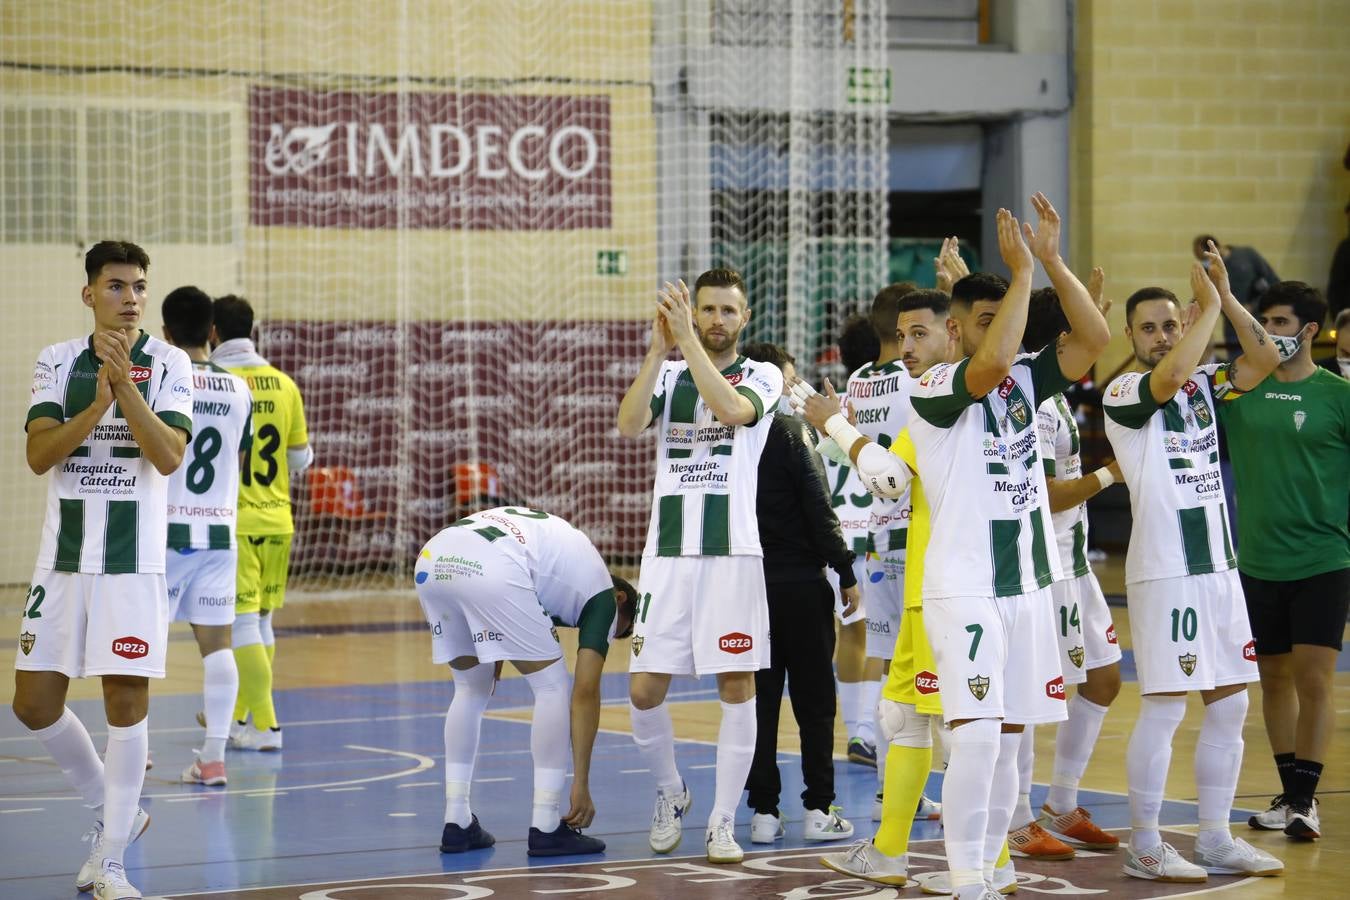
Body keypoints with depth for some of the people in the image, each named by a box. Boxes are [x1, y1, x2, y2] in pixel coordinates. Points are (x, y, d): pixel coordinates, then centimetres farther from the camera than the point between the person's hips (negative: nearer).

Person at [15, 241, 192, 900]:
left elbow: (169, 456, -12)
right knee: (34, 703, 3)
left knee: (126, 699, -6)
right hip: (62, 557, 3)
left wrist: (126, 386, -21)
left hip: (133, 559, -3)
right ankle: (111, 813, 24)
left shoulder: (168, 364, 0)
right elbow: (39, 455, -6)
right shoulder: (57, 362, 6)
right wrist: (98, 402, -18)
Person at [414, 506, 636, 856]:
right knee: (552, 686, 10)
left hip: (431, 561, 7)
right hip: (491, 570, -7)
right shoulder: (604, 596, 20)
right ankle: (546, 828, 10)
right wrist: (581, 783, 15)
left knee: (471, 688, 25)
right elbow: (585, 693, 14)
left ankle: (457, 824, 23)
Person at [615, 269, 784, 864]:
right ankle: (670, 793, 23)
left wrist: (688, 340, -22)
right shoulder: (667, 374, 11)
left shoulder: (762, 375, 4)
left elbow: (731, 409, -20)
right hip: (667, 550, 2)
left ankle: (722, 822, 5)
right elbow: (628, 425, -9)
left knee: (737, 687, -4)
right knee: (644, 691, -1)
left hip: (731, 551, -2)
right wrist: (659, 348, -18)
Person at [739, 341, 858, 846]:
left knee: (759, 699, 7)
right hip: (801, 582, -4)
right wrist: (846, 574, -5)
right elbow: (818, 509, -12)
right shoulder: (791, 431, -10)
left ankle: (764, 811, 6)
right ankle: (818, 809, 5)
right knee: (814, 699, 4)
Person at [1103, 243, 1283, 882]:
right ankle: (1144, 847, 1)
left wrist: (1226, 297, -8)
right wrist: (1210, 304, -19)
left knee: (1229, 705, 9)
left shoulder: (1202, 383, 12)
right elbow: (1171, 374, -28)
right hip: (1164, 568, -7)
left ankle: (1215, 840, 17)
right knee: (1165, 706, -7)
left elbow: (1264, 361, 0)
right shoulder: (1124, 392, -8)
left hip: (1217, 563, 7)